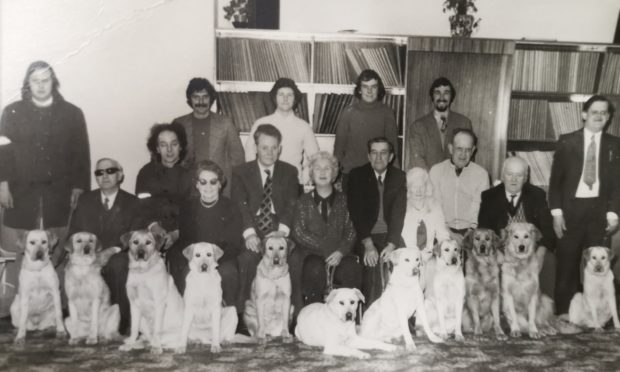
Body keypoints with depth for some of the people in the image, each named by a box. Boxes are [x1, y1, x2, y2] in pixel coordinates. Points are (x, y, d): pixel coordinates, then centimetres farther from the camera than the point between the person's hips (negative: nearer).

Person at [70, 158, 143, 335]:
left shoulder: (132, 202, 8)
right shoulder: (85, 200, 16)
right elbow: (74, 233, 12)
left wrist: (109, 251, -16)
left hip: (118, 258, -2)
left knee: (118, 264, -35)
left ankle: (119, 326, -20)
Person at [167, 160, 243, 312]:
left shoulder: (231, 208, 4)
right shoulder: (187, 207, 10)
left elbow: (235, 244, -2)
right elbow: (183, 240, 6)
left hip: (222, 260, -1)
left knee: (228, 271, -34)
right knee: (187, 272, -32)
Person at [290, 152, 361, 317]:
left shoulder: (343, 200, 14)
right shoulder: (304, 201, 11)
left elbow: (351, 232, 7)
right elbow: (298, 233, 0)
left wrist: (341, 251, -13)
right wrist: (326, 249, -11)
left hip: (338, 256, 1)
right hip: (310, 255, -1)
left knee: (352, 269, -30)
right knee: (315, 269, -34)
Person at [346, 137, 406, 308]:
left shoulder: (400, 177, 5)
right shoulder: (356, 175, 1)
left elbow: (399, 212, -5)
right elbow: (356, 212, -8)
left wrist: (391, 244, -21)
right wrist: (368, 244, -21)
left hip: (390, 235, 1)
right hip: (365, 235, -1)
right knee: (371, 264, -28)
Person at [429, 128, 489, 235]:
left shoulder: (481, 174, 7)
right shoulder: (436, 171, 6)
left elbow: (479, 208, 3)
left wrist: (471, 230, -14)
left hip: (469, 230, 1)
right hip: (443, 229, -1)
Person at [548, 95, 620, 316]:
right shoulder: (566, 142, 2)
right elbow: (556, 179, 1)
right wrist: (556, 212, -6)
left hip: (599, 210, 1)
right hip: (571, 208, -1)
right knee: (567, 263, 4)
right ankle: (563, 312, 13)